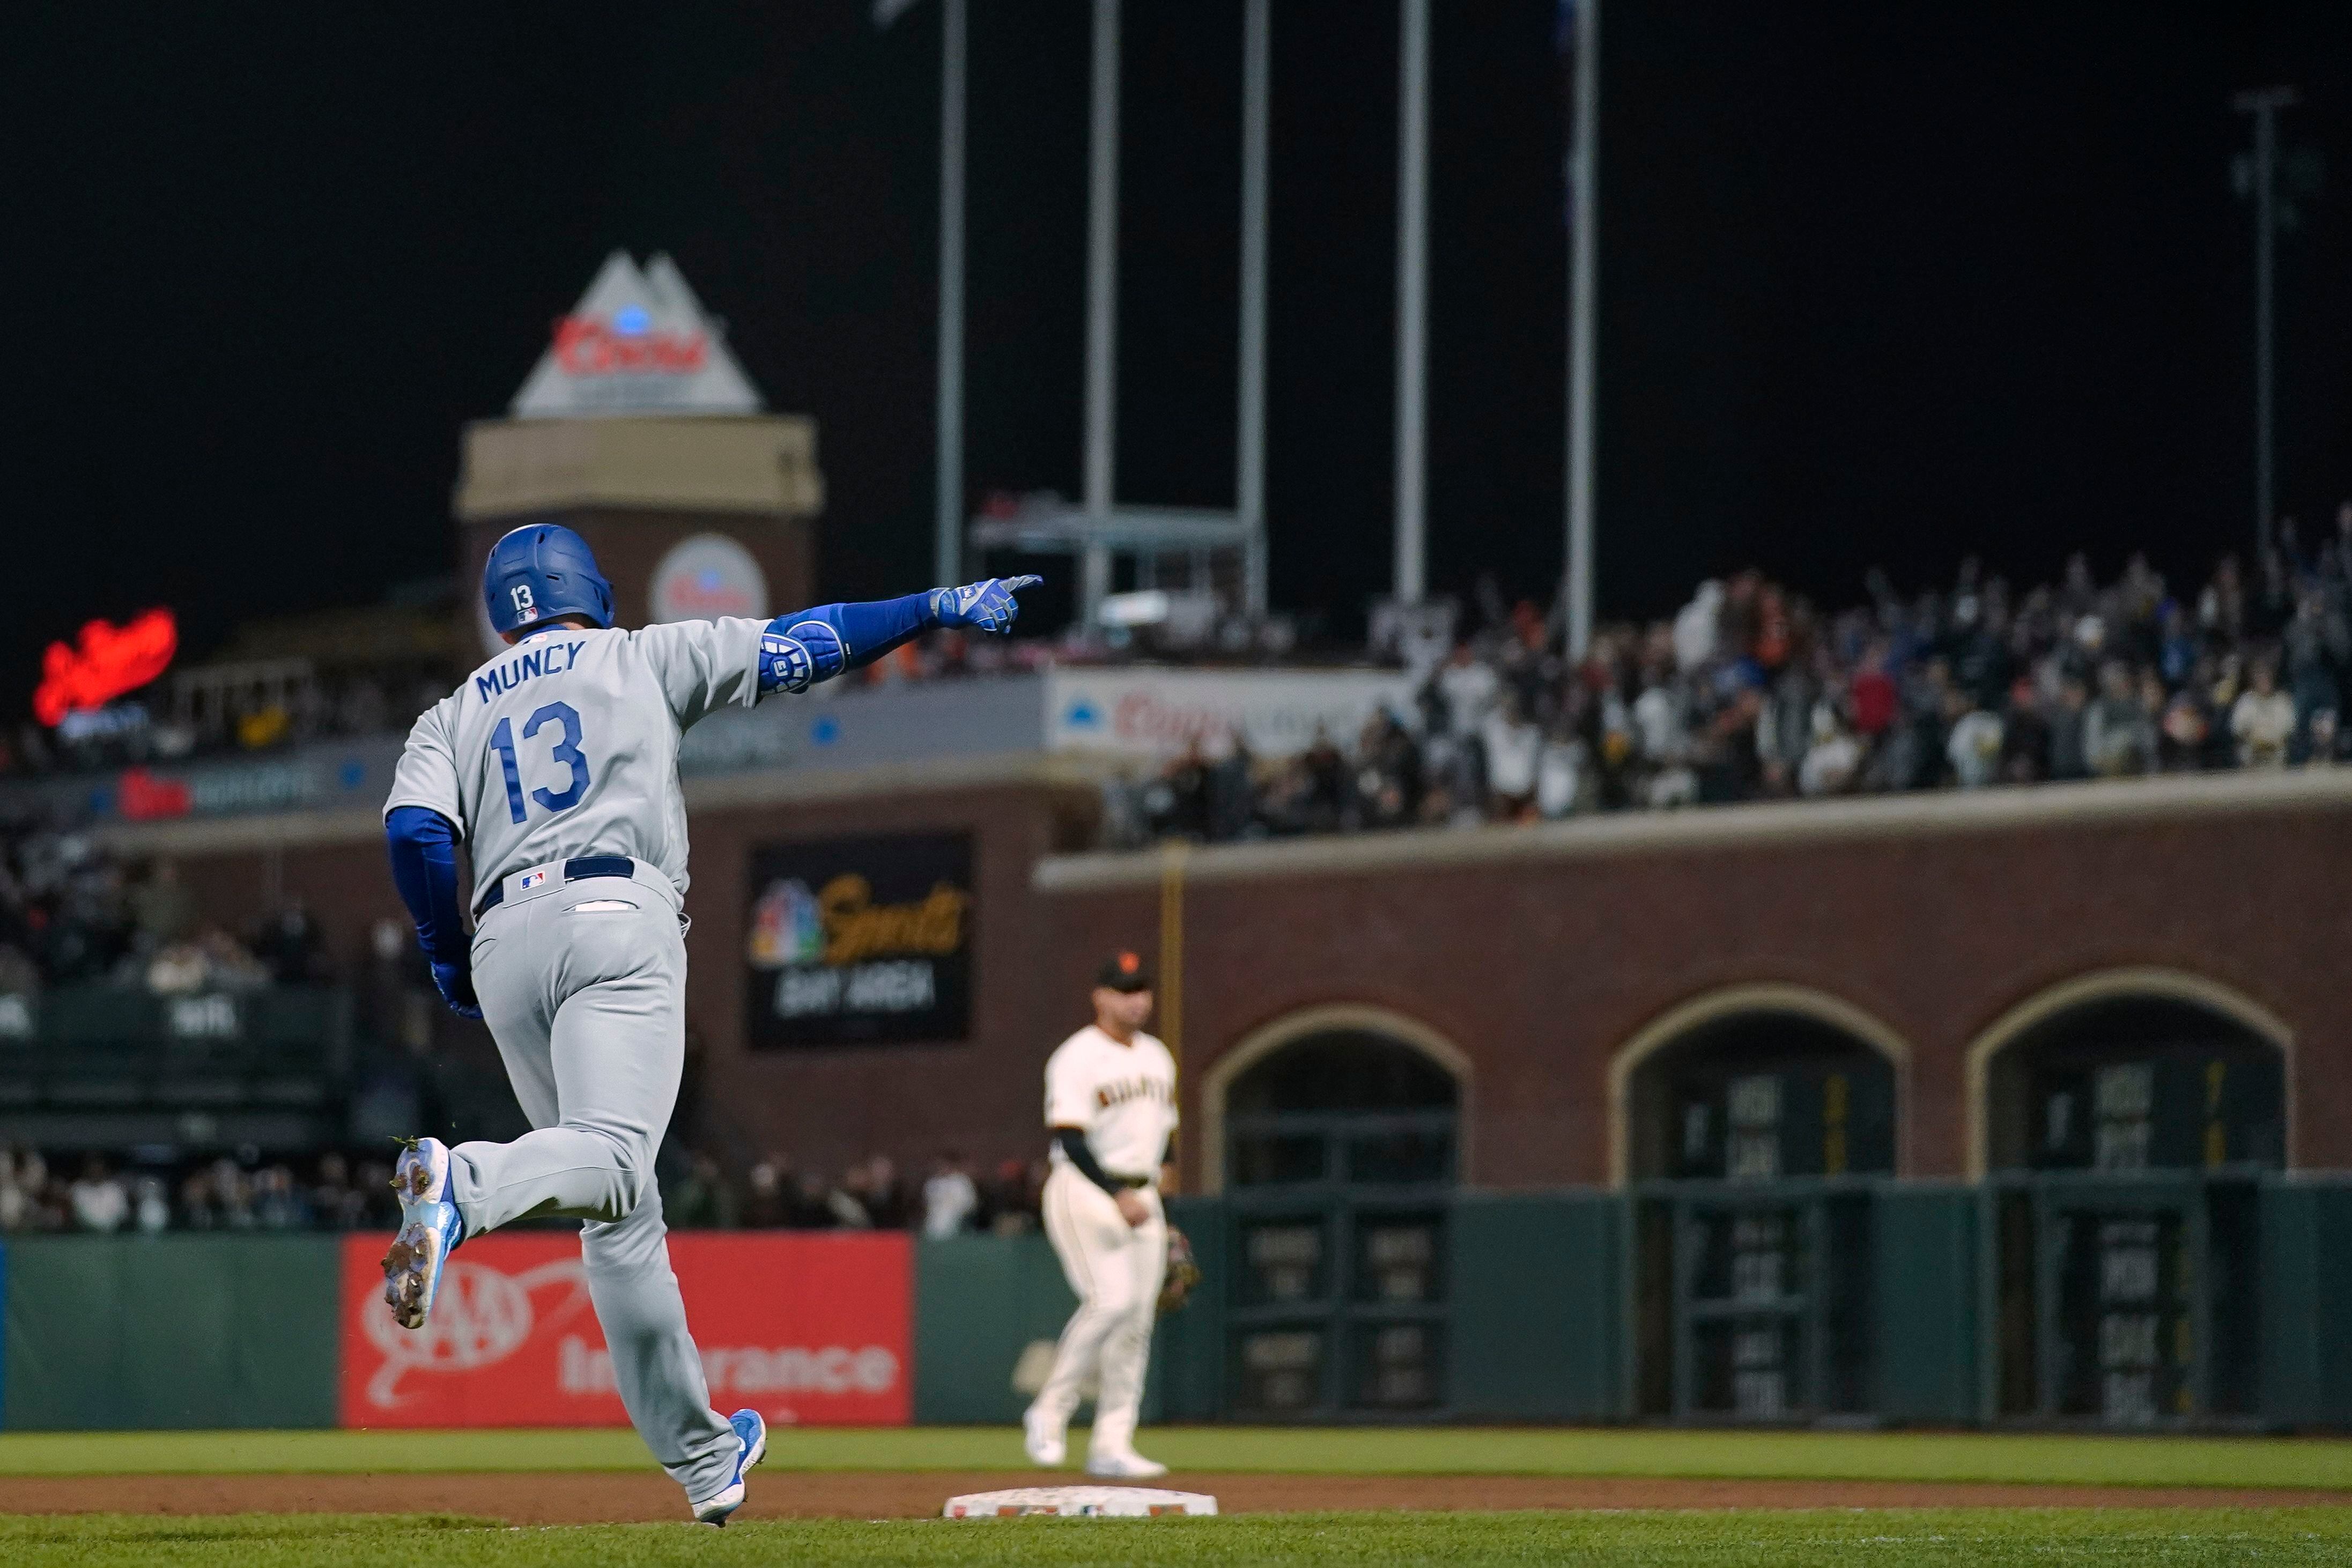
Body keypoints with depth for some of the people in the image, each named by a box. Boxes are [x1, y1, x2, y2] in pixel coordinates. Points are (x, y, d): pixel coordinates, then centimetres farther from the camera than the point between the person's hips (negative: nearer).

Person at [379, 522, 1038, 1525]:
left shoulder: (454, 716, 23)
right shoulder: (642, 657, 19)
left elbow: (413, 831, 5)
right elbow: (799, 647, 16)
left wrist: (449, 964, 15)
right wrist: (940, 608, 23)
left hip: (504, 941, 4)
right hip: (616, 917, -4)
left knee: (620, 1216, 10)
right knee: (612, 1158, -23)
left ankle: (700, 1460, 11)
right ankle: (467, 1183, -54)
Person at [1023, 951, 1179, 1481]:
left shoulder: (1157, 1058, 15)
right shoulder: (1077, 1058, -9)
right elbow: (1071, 1139, -18)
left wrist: (1161, 1179, 13)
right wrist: (1119, 1196, -26)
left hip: (1141, 1199, 7)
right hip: (1086, 1193, -7)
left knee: (1138, 1317, 1)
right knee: (1111, 1300, -21)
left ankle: (1112, 1446, 3)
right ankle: (1050, 1414, -7)